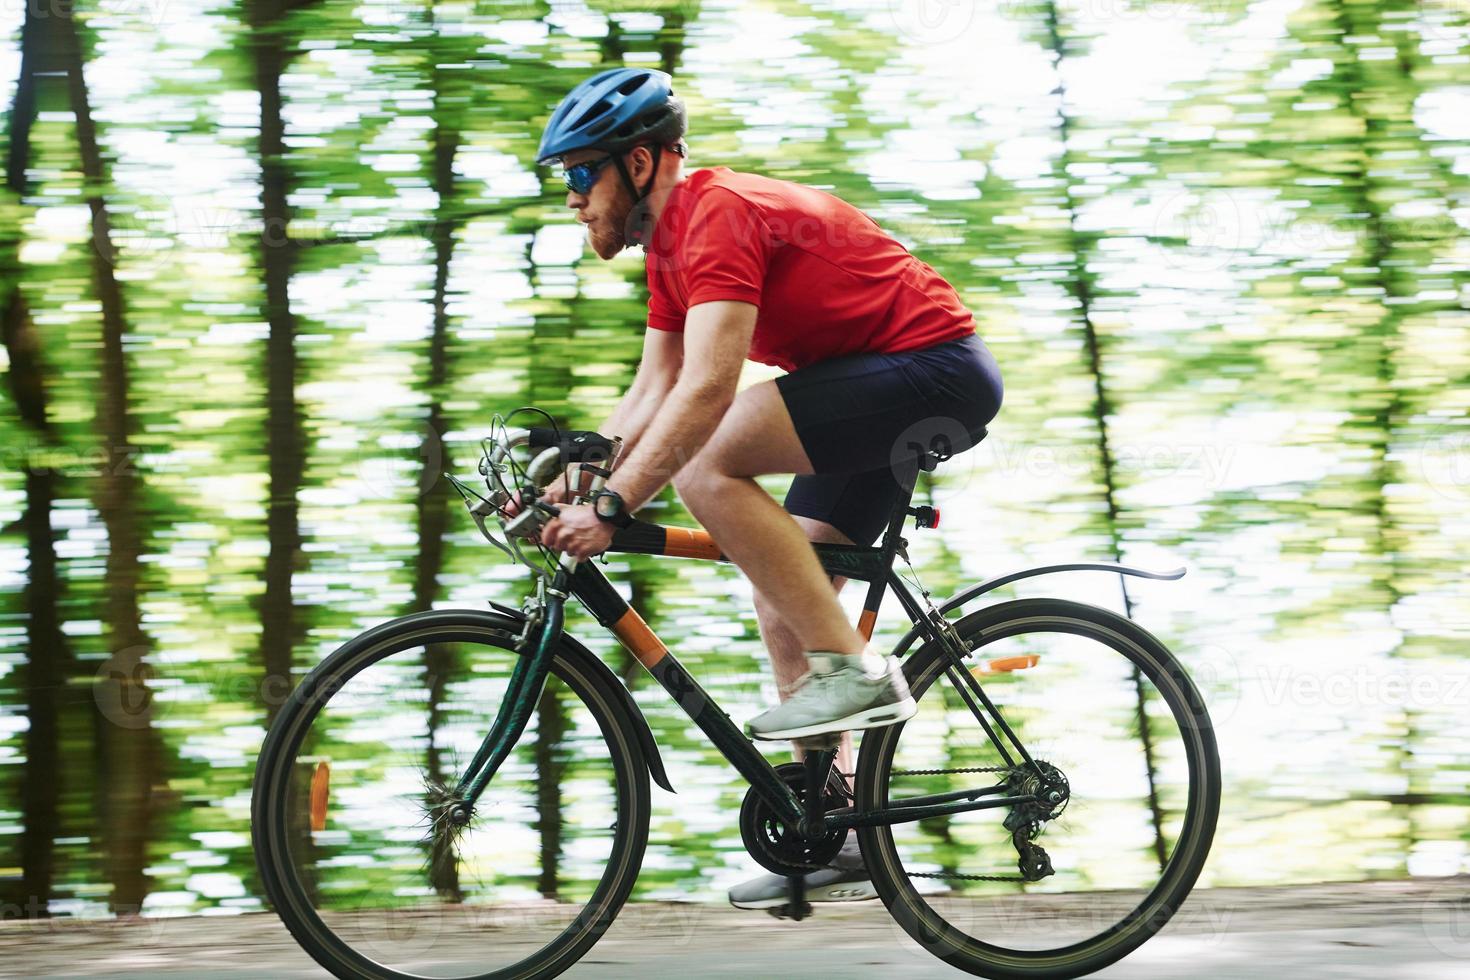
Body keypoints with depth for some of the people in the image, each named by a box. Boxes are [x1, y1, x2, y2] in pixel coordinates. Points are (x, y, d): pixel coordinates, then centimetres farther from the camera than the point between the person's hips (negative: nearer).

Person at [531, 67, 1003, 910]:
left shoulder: (719, 215, -20)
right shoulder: (671, 240, 13)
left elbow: (708, 389, -31)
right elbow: (652, 396, 13)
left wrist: (612, 507, -33)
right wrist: (562, 484, 1)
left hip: (938, 371, -11)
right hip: (880, 396, 11)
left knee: (710, 467, -24)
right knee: (783, 601, 8)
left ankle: (855, 670, -19)